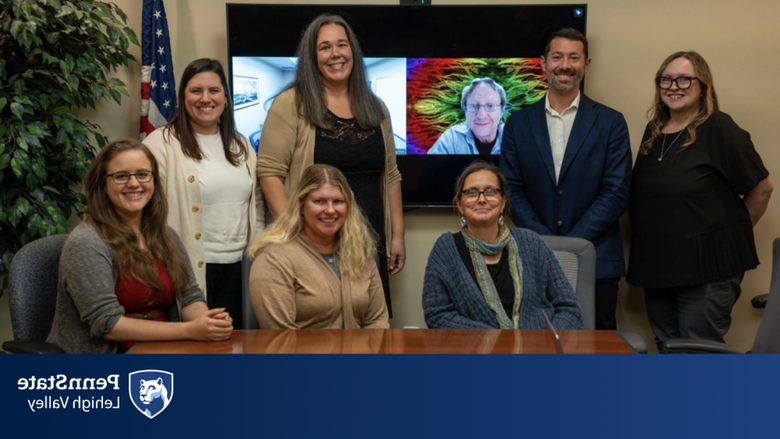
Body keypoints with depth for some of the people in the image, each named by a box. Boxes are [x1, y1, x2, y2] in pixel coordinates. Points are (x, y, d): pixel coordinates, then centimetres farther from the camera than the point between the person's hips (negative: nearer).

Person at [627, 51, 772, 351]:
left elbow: (761, 188, -5)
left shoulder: (719, 129, -9)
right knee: (666, 348, 13)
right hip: (657, 266, 7)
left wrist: (734, 233, 3)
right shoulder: (654, 131, 11)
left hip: (707, 267, -6)